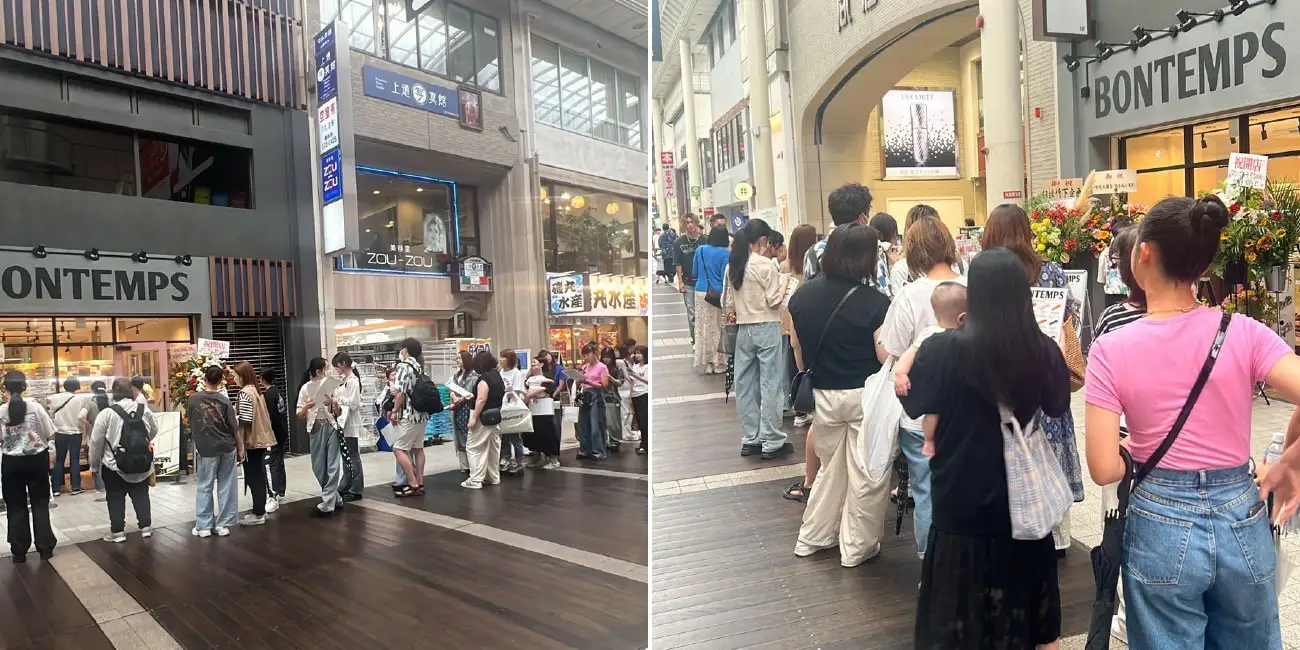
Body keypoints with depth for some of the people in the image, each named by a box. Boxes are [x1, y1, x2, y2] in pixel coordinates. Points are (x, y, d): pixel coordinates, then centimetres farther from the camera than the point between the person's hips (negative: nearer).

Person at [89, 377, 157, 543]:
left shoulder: (107, 413, -14)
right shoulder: (144, 410, -2)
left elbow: (96, 441, -8)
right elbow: (154, 431, 12)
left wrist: (94, 462, 6)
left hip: (114, 466, -3)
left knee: (116, 500, 7)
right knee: (141, 496, 13)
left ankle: (117, 531, 13)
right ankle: (146, 527, 18)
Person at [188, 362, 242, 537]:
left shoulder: (193, 399, -5)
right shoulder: (224, 400, -7)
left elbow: (189, 422, 10)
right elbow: (235, 428, -5)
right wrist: (240, 449, 4)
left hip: (206, 449, 0)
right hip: (227, 448, 0)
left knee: (205, 487, 10)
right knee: (226, 487, 7)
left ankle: (203, 526, 11)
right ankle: (223, 525, 10)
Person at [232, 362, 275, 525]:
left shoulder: (244, 393, -15)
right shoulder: (256, 391, 13)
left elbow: (245, 420, -21)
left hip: (251, 441, -9)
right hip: (260, 440, 9)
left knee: (253, 478, -2)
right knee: (259, 476, 13)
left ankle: (258, 514, 3)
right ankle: (260, 511, 20)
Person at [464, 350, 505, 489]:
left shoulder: (484, 378, -18)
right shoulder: (497, 376, 10)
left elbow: (481, 400, -24)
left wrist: (473, 417, -21)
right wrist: (473, 397, 24)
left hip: (483, 418, -9)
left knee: (475, 447, -4)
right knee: (493, 447, 13)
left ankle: (475, 480, -5)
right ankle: (493, 477, 21)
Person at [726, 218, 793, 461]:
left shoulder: (732, 266, 6)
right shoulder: (767, 265, -12)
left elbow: (728, 303, 7)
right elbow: (774, 301, -10)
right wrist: (785, 290, 6)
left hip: (743, 329, 6)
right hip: (767, 328, -6)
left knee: (746, 384, 10)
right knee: (770, 385, 0)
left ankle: (751, 440, 18)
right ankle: (772, 442, 5)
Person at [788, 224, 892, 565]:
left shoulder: (802, 295, -3)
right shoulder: (876, 303, -18)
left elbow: (798, 351, 5)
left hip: (822, 395, 5)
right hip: (864, 396, -4)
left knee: (831, 468, 23)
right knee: (862, 474, 12)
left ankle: (812, 537, 32)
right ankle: (856, 547, 26)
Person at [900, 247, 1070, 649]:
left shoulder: (943, 349, -21)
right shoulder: (1045, 350, -13)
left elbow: (914, 405, -4)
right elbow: (1058, 406, 7)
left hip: (961, 506, -2)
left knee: (959, 617, 15)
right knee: (1026, 603, 24)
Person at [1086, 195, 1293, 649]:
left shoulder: (1111, 350, -14)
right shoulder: (1244, 333, -9)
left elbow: (1104, 470, -16)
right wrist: (1285, 466, -3)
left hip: (1161, 526, -2)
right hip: (1242, 522, 2)